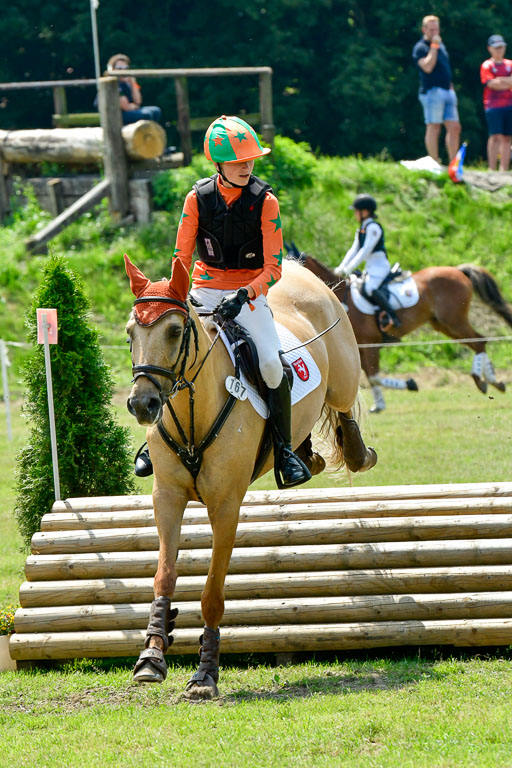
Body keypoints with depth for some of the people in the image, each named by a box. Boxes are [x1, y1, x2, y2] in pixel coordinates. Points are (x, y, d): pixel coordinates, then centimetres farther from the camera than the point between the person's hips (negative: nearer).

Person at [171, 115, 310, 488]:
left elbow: (273, 268, -11)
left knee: (272, 365, -22)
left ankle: (284, 448, -5)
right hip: (205, 292, 2)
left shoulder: (265, 202, -10)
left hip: (249, 293, -2)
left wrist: (243, 296, -26)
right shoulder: (198, 199, -4)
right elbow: (182, 257, 3)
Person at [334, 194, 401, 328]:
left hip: (380, 266, -10)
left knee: (371, 288, -31)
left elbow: (366, 250, -19)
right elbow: (354, 250, 16)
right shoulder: (361, 229, 16)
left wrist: (348, 269, -21)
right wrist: (341, 268, 5)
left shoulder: (373, 227, -13)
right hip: (371, 268, 10)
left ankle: (392, 316, -34)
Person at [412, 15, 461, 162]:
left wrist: (451, 88, 21)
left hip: (447, 91, 8)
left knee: (454, 127, 3)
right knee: (433, 128, -7)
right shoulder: (420, 47, -6)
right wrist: (434, 46, -17)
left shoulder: (441, 45, 20)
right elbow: (427, 67, -22)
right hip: (432, 91, -8)